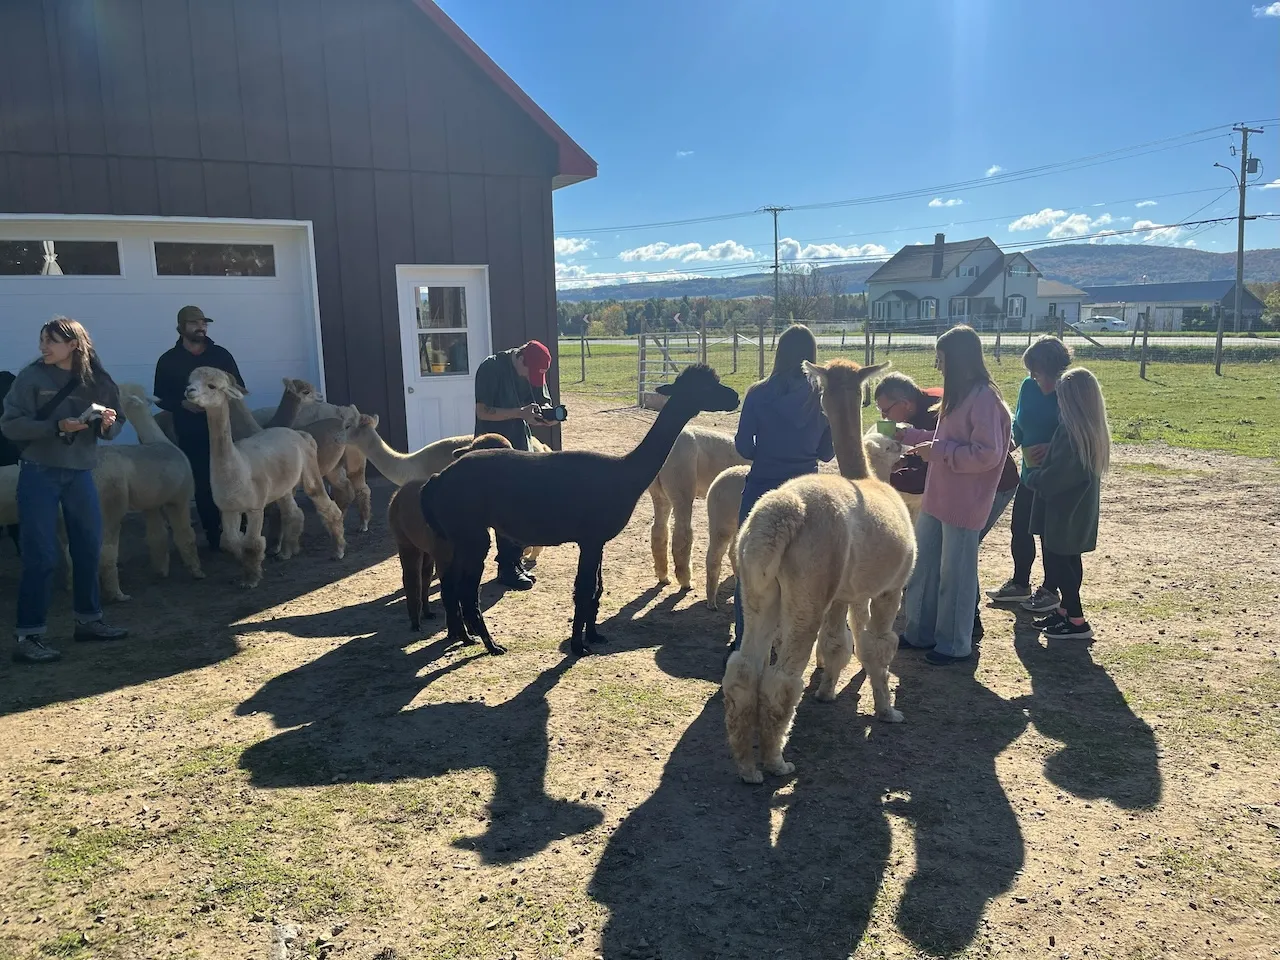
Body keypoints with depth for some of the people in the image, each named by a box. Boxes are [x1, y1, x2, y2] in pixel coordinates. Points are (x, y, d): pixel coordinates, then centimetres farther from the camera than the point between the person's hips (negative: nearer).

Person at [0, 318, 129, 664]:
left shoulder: (97, 381, 2)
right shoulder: (31, 378, -6)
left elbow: (115, 423, 11)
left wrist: (109, 424, -12)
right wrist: (56, 427, -22)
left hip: (80, 475, 4)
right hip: (39, 475, -4)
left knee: (89, 548, 12)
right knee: (40, 556, -6)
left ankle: (88, 619, 28)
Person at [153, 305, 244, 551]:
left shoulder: (221, 354, 8)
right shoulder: (168, 360, 5)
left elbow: (239, 388, 10)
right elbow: (161, 398, 5)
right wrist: (183, 404, -14)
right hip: (192, 436, -1)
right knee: (203, 486, 3)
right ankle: (214, 536, 10)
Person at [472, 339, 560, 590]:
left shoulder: (534, 371, 1)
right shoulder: (491, 368, -18)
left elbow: (543, 401, 5)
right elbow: (482, 411, -21)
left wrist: (545, 412, -19)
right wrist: (521, 413, -30)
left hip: (520, 446, 7)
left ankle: (514, 560, 21)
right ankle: (507, 568, 3)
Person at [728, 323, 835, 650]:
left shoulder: (759, 393, -9)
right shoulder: (823, 397, -4)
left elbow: (743, 446, -8)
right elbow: (827, 452, 1)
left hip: (761, 489, -2)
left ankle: (743, 639, 16)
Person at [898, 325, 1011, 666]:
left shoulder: (984, 398, -17)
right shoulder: (958, 395, 12)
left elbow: (987, 454, -22)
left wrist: (938, 451, -20)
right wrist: (910, 436, 16)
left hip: (963, 506, -9)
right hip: (937, 498, 9)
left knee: (955, 573, 4)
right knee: (922, 566, 15)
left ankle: (954, 645, 19)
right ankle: (920, 632, 30)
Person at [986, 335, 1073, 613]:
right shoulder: (1028, 386, 0)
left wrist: (1051, 447, -27)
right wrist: (1011, 441, -8)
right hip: (1030, 472, 6)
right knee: (1019, 527, 13)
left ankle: (1050, 590, 20)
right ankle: (1020, 584, 30)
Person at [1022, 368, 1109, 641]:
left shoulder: (1071, 432, -23)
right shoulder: (1094, 431, 7)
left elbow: (1055, 476, -23)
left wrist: (1030, 479, -5)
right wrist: (1044, 456, 15)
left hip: (1063, 510, -9)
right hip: (1080, 509, 9)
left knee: (1056, 562, -1)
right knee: (1069, 560, 17)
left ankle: (1077, 621, 2)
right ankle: (1067, 611, 28)